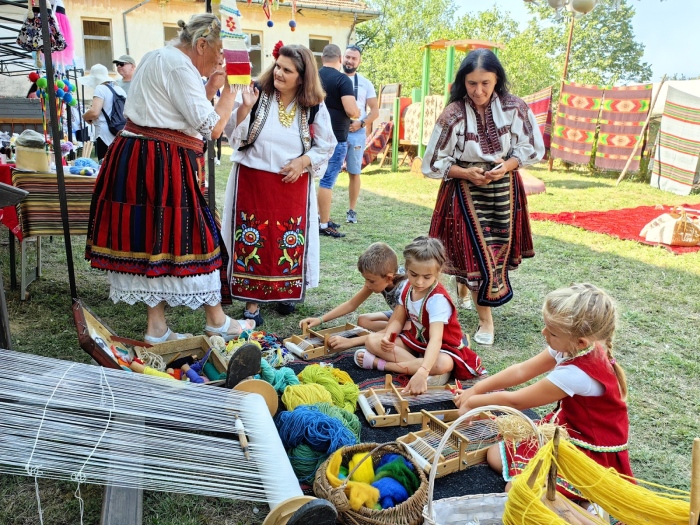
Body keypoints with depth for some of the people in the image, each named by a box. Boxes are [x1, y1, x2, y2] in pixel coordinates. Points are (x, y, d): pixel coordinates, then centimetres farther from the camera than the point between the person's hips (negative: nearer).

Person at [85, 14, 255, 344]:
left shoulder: (157, 57, 19)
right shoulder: (180, 66, -12)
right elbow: (212, 128, -16)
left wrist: (210, 88, 15)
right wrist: (230, 89, -3)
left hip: (133, 157, 10)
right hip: (162, 165, -10)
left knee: (150, 238, 10)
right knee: (190, 238, 0)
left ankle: (156, 329, 17)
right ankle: (217, 322, 14)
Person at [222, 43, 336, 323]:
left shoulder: (314, 107, -1)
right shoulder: (258, 95, -4)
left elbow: (326, 146, 5)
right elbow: (233, 136, -6)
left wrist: (303, 161, -11)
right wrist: (244, 108, -22)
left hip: (293, 185, 1)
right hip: (252, 181, -1)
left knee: (290, 241, 8)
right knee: (252, 239, 1)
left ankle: (286, 292, 28)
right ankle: (252, 301, 11)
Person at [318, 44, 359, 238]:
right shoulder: (342, 79, -13)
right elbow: (352, 110, -21)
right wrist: (358, 113, 0)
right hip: (335, 137, -7)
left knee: (322, 178, 17)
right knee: (327, 181, -4)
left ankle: (322, 217, 26)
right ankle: (324, 224, 1)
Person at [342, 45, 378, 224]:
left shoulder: (365, 84, 8)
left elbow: (375, 111, 7)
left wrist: (361, 123, -11)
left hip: (356, 133, 1)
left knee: (354, 173, 5)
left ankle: (352, 211, 14)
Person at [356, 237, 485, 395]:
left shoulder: (438, 299, -30)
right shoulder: (407, 287, -9)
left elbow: (435, 339, -42)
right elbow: (398, 320, -2)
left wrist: (422, 373, -57)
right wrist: (387, 337, -27)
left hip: (441, 348, -6)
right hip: (414, 340, 6)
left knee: (443, 364, -41)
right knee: (372, 340, -13)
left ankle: (381, 363, -27)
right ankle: (417, 365, -24)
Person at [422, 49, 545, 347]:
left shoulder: (514, 109, -9)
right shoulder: (453, 115, -15)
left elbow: (532, 149, 1)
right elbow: (434, 163, -9)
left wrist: (507, 165, -16)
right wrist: (466, 173, -21)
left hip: (504, 189, 4)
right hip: (466, 191, -3)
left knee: (497, 250, 14)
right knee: (477, 252, -4)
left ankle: (465, 286, 45)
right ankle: (485, 320, 13)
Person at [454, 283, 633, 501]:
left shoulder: (576, 374, -34)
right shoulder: (578, 349, -9)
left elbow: (515, 401, -21)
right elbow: (521, 371, 2)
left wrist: (472, 402, -6)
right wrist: (475, 389, -1)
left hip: (594, 455, -8)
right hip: (569, 429, 8)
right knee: (496, 455, 4)